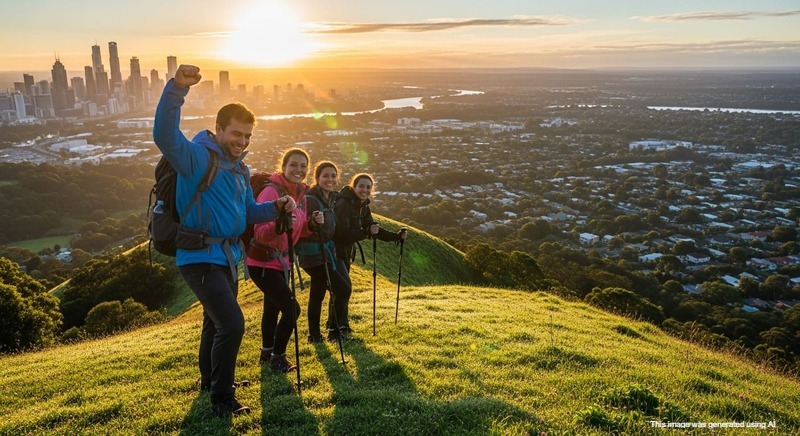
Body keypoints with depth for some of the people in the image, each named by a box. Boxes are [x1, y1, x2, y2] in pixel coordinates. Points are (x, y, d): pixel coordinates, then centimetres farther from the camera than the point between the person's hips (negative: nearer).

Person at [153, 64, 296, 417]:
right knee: (232, 324, -16)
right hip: (200, 257, -9)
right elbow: (165, 135, -34)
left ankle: (210, 380, 47)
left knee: (216, 322, 25)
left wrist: (276, 207, -2)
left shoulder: (240, 169, 12)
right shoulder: (198, 156, -15)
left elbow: (248, 212, 16)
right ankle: (221, 399, 3)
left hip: (228, 256, 10)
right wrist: (177, 88, -44)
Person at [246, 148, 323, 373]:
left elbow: (300, 232, 12)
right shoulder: (271, 191, -21)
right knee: (291, 308, -13)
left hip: (281, 261, 8)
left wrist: (312, 223, -9)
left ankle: (267, 353, 37)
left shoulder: (301, 194, 4)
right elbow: (260, 232, -27)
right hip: (263, 263, -8)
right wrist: (279, 225, -47)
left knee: (273, 307, 19)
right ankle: (277, 358, 5)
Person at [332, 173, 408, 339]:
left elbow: (373, 229, 7)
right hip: (333, 250, -9)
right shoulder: (344, 204, -22)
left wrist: (396, 236, -4)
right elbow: (342, 232, -29)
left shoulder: (363, 206, 5)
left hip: (346, 251, 9)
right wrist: (366, 232, -37)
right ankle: (340, 328, -9)